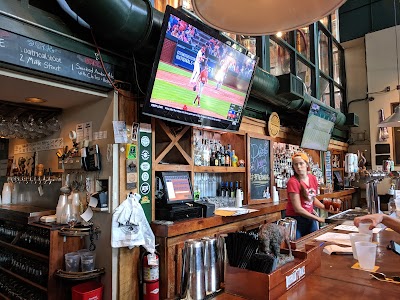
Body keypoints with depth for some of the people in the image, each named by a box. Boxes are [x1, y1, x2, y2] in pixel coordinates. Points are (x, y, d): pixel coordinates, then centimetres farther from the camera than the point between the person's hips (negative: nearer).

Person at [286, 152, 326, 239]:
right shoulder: (293, 182, -18)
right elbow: (298, 209, -19)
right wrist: (318, 219, -13)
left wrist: (325, 207, 4)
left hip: (310, 218, 6)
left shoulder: (313, 178, 2)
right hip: (296, 219, -6)